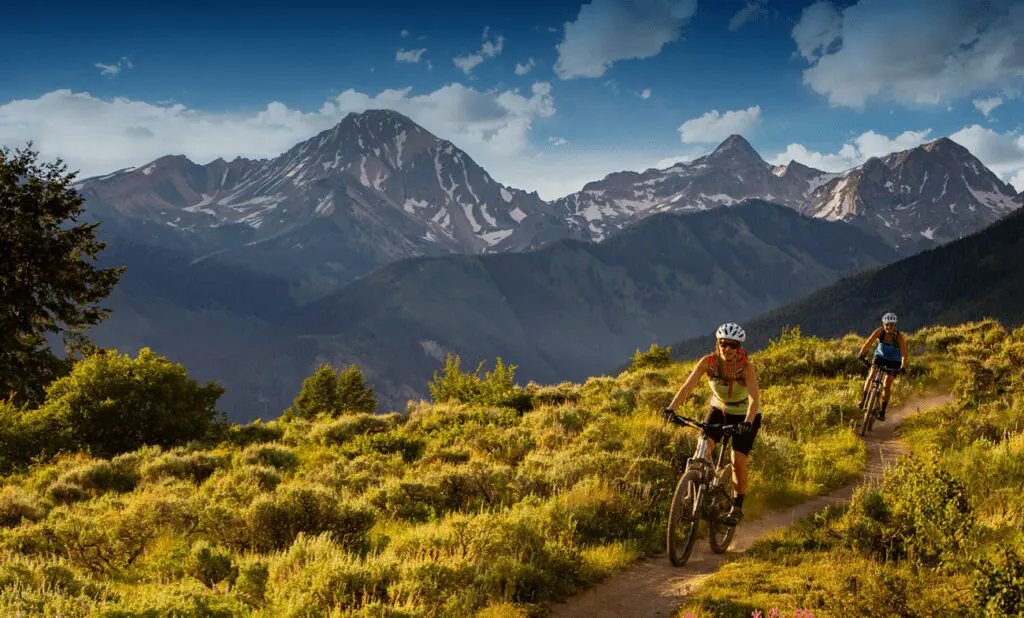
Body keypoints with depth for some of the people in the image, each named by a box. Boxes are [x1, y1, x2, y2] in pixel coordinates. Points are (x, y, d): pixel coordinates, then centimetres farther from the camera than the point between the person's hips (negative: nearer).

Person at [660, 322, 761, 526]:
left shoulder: (746, 368, -28)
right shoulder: (708, 362, -22)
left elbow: (754, 399, -38)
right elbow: (688, 386, -30)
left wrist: (748, 421, -56)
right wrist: (671, 408, -46)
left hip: (744, 416, -2)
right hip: (718, 409, 2)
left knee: (738, 460, -13)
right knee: (704, 446, -22)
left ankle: (738, 506, 7)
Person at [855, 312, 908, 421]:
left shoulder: (899, 336, -29)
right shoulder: (879, 332, -24)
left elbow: (904, 354, -32)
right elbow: (868, 343, -33)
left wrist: (903, 367, -48)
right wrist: (861, 354, -50)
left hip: (894, 360, -2)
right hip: (880, 356, 2)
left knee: (887, 385, -8)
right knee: (871, 375, -21)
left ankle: (883, 411, -2)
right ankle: (863, 400, -16)